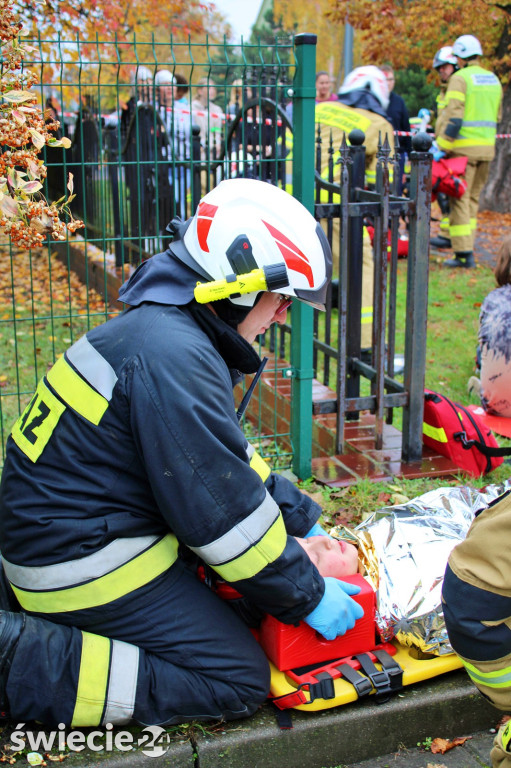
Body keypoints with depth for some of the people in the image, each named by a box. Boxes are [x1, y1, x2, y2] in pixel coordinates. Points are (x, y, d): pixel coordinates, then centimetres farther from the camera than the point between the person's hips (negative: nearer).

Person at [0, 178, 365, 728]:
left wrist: (302, 522, 18)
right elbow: (222, 509, -21)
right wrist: (306, 597, -9)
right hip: (86, 566, -10)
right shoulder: (173, 358, -24)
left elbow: (227, 460, 19)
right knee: (239, 682, -7)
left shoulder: (162, 326, 9)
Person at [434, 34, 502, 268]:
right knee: (473, 197, 16)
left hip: (465, 148, -7)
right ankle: (465, 245, 20)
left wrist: (442, 146, -15)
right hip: (487, 148, 7)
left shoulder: (460, 78, -10)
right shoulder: (494, 79, 14)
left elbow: (453, 116, -17)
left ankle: (464, 254, -7)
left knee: (460, 198, -4)